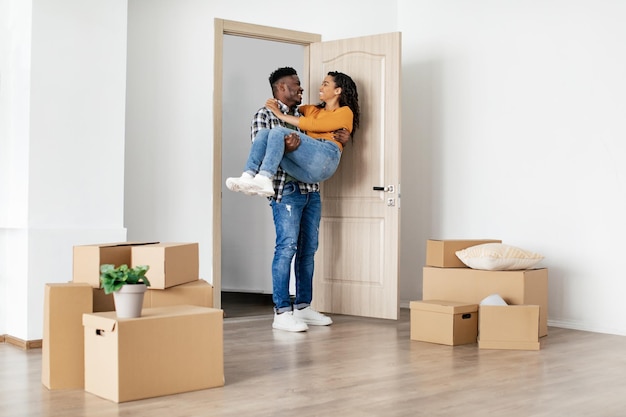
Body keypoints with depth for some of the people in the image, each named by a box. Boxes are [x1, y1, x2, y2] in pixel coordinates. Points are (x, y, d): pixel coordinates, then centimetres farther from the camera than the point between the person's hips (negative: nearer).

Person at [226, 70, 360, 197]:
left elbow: (313, 125, 0)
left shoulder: (345, 112, 13)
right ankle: (248, 176, -34)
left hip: (324, 159, -6)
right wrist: (275, 105, 12)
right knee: (264, 133, -14)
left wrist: (281, 115, 3)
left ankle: (263, 180, -43)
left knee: (278, 132, -25)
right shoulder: (311, 109, 34)